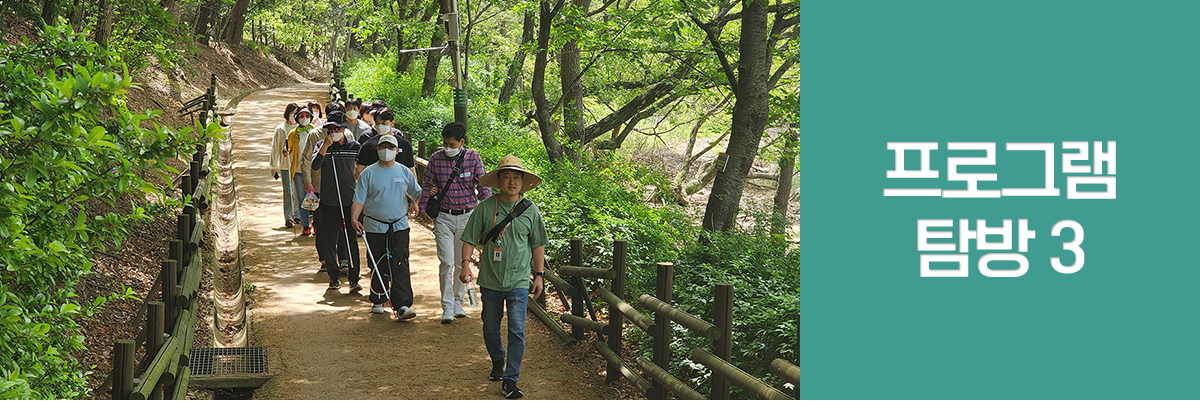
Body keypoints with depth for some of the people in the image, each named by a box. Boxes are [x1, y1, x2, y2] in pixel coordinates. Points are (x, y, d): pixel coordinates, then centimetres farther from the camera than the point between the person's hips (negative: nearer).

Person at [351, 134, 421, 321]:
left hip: (399, 227, 0)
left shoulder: (405, 172, 7)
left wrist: (414, 204, 0)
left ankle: (402, 306, -14)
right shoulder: (368, 174, 1)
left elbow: (416, 192, 20)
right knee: (378, 267, 8)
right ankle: (378, 301, 27)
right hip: (375, 228, 0)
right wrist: (354, 218, -17)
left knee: (400, 267, -10)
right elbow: (359, 200, -2)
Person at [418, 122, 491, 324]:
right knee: (446, 262, -8)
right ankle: (447, 307, -4)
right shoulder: (436, 158, -1)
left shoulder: (473, 158, -3)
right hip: (443, 217, -1)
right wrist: (423, 208, -2)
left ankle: (458, 302, 25)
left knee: (463, 263, 9)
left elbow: (483, 186, 0)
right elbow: (427, 184, 7)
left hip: (467, 216, 1)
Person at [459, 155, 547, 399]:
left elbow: (538, 245, 9)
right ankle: (498, 362, 41)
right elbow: (470, 239, 3)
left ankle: (510, 380, -4)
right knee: (490, 328, 15)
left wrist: (538, 275, 8)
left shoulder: (530, 211, 0)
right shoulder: (486, 207, -3)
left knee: (517, 331, -8)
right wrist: (466, 264, -11)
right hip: (490, 279, 1)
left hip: (518, 281, -1)